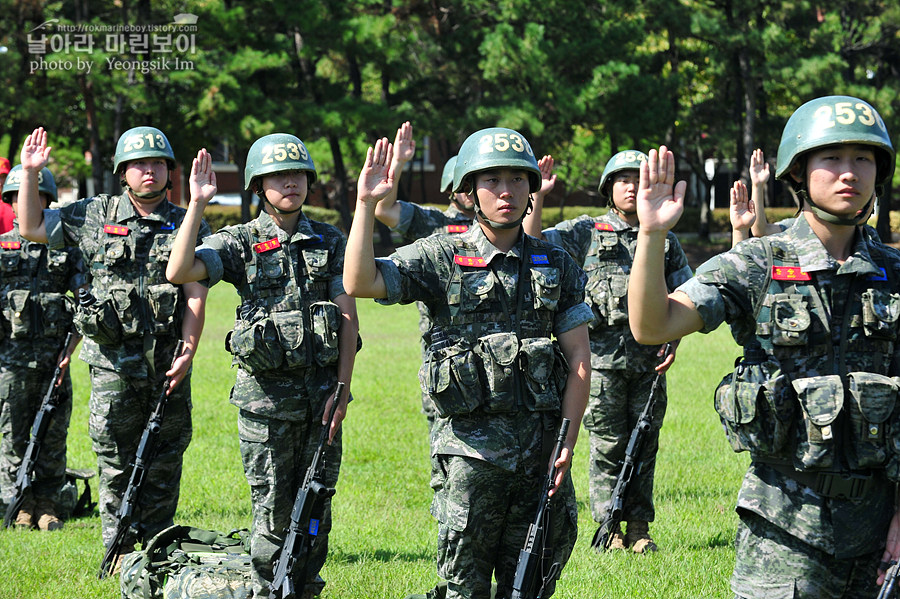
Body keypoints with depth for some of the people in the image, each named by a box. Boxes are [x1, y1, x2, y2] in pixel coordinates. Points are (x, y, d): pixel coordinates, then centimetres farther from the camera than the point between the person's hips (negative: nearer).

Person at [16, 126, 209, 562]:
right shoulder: (93, 216, 7)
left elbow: (195, 295, -1)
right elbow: (31, 228, 12)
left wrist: (189, 351, -12)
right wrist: (30, 174, 3)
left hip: (168, 362, 0)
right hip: (113, 360, 0)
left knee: (164, 462, 6)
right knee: (116, 462, 1)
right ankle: (120, 551, 8)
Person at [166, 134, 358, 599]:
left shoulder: (330, 242, 7)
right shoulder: (240, 243, 0)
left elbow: (348, 319, 3)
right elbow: (178, 273, -17)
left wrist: (341, 391, -4)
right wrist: (197, 205, -20)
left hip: (321, 391, 2)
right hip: (265, 395, -2)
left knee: (315, 508, 7)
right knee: (273, 511, -1)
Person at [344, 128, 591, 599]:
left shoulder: (556, 265, 8)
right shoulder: (440, 258, -1)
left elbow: (579, 361, 6)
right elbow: (359, 284, -15)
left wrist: (567, 444, -3)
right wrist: (366, 204, -20)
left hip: (540, 449, 3)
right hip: (469, 448, -3)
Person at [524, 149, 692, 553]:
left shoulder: (666, 240, 14)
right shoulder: (586, 233, 6)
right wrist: (538, 197, -11)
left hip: (649, 359, 3)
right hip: (603, 355, -3)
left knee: (645, 443, 6)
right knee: (608, 445, 0)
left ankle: (639, 527, 14)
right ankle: (608, 528, 8)